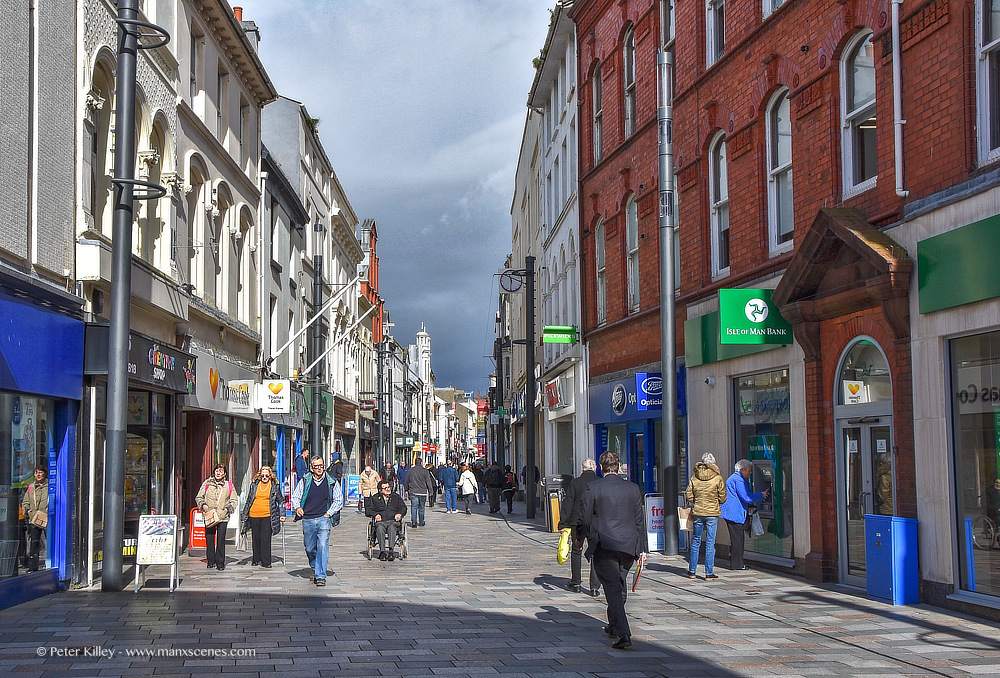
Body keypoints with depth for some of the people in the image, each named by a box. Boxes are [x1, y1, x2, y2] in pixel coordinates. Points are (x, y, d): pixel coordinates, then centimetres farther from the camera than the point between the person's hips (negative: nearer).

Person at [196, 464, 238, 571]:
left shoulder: (229, 485, 9)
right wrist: (203, 505, -4)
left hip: (223, 517, -1)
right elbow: (199, 497, 14)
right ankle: (211, 562, 12)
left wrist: (229, 508, -3)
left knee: (221, 541, -4)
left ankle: (220, 563, 3)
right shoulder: (207, 484, 10)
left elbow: (234, 500, 13)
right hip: (209, 516, 1)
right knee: (209, 540, 1)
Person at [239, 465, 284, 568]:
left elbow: (281, 500, 12)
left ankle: (266, 562, -4)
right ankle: (256, 559, 19)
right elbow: (248, 500, 15)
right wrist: (244, 516, 13)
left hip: (268, 516, -2)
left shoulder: (275, 486, 4)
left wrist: (282, 514, 4)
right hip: (254, 516, 3)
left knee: (266, 538, -8)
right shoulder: (254, 485, 8)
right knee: (256, 538, 7)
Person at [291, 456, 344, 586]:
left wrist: (329, 513, -1)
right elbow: (295, 496, 16)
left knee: (323, 546, -15)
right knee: (309, 548, 10)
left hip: (323, 519, -2)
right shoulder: (305, 481, 5)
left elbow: (339, 501, 9)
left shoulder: (332, 482, 3)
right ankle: (314, 569, 37)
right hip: (307, 519, 2)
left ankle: (321, 576, -14)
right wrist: (297, 507, -3)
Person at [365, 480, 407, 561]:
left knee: (392, 527, -37)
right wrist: (375, 514, -7)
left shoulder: (396, 497, 26)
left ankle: (391, 550, -50)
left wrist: (400, 514, -4)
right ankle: (382, 551, -44)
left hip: (393, 521, 0)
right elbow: (368, 510, 13)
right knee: (380, 528, -37)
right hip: (381, 521, 0)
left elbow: (403, 508, 18)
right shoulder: (374, 499, 22)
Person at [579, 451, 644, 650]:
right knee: (619, 587, 21)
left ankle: (623, 634, -18)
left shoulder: (592, 488, -6)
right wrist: (640, 547, 14)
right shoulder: (633, 488, 5)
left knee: (612, 589, -6)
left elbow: (584, 519, -3)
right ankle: (614, 626, 35)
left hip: (603, 546, -4)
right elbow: (639, 521, 7)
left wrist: (589, 539, 16)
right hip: (629, 546, 4)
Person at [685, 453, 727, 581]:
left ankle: (692, 571, 18)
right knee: (710, 543, 1)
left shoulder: (694, 478, -1)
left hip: (697, 513, 2)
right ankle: (709, 573, 2)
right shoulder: (718, 478, -7)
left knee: (696, 541, 13)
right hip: (712, 513, -2)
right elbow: (722, 498, -3)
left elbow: (689, 495, 0)